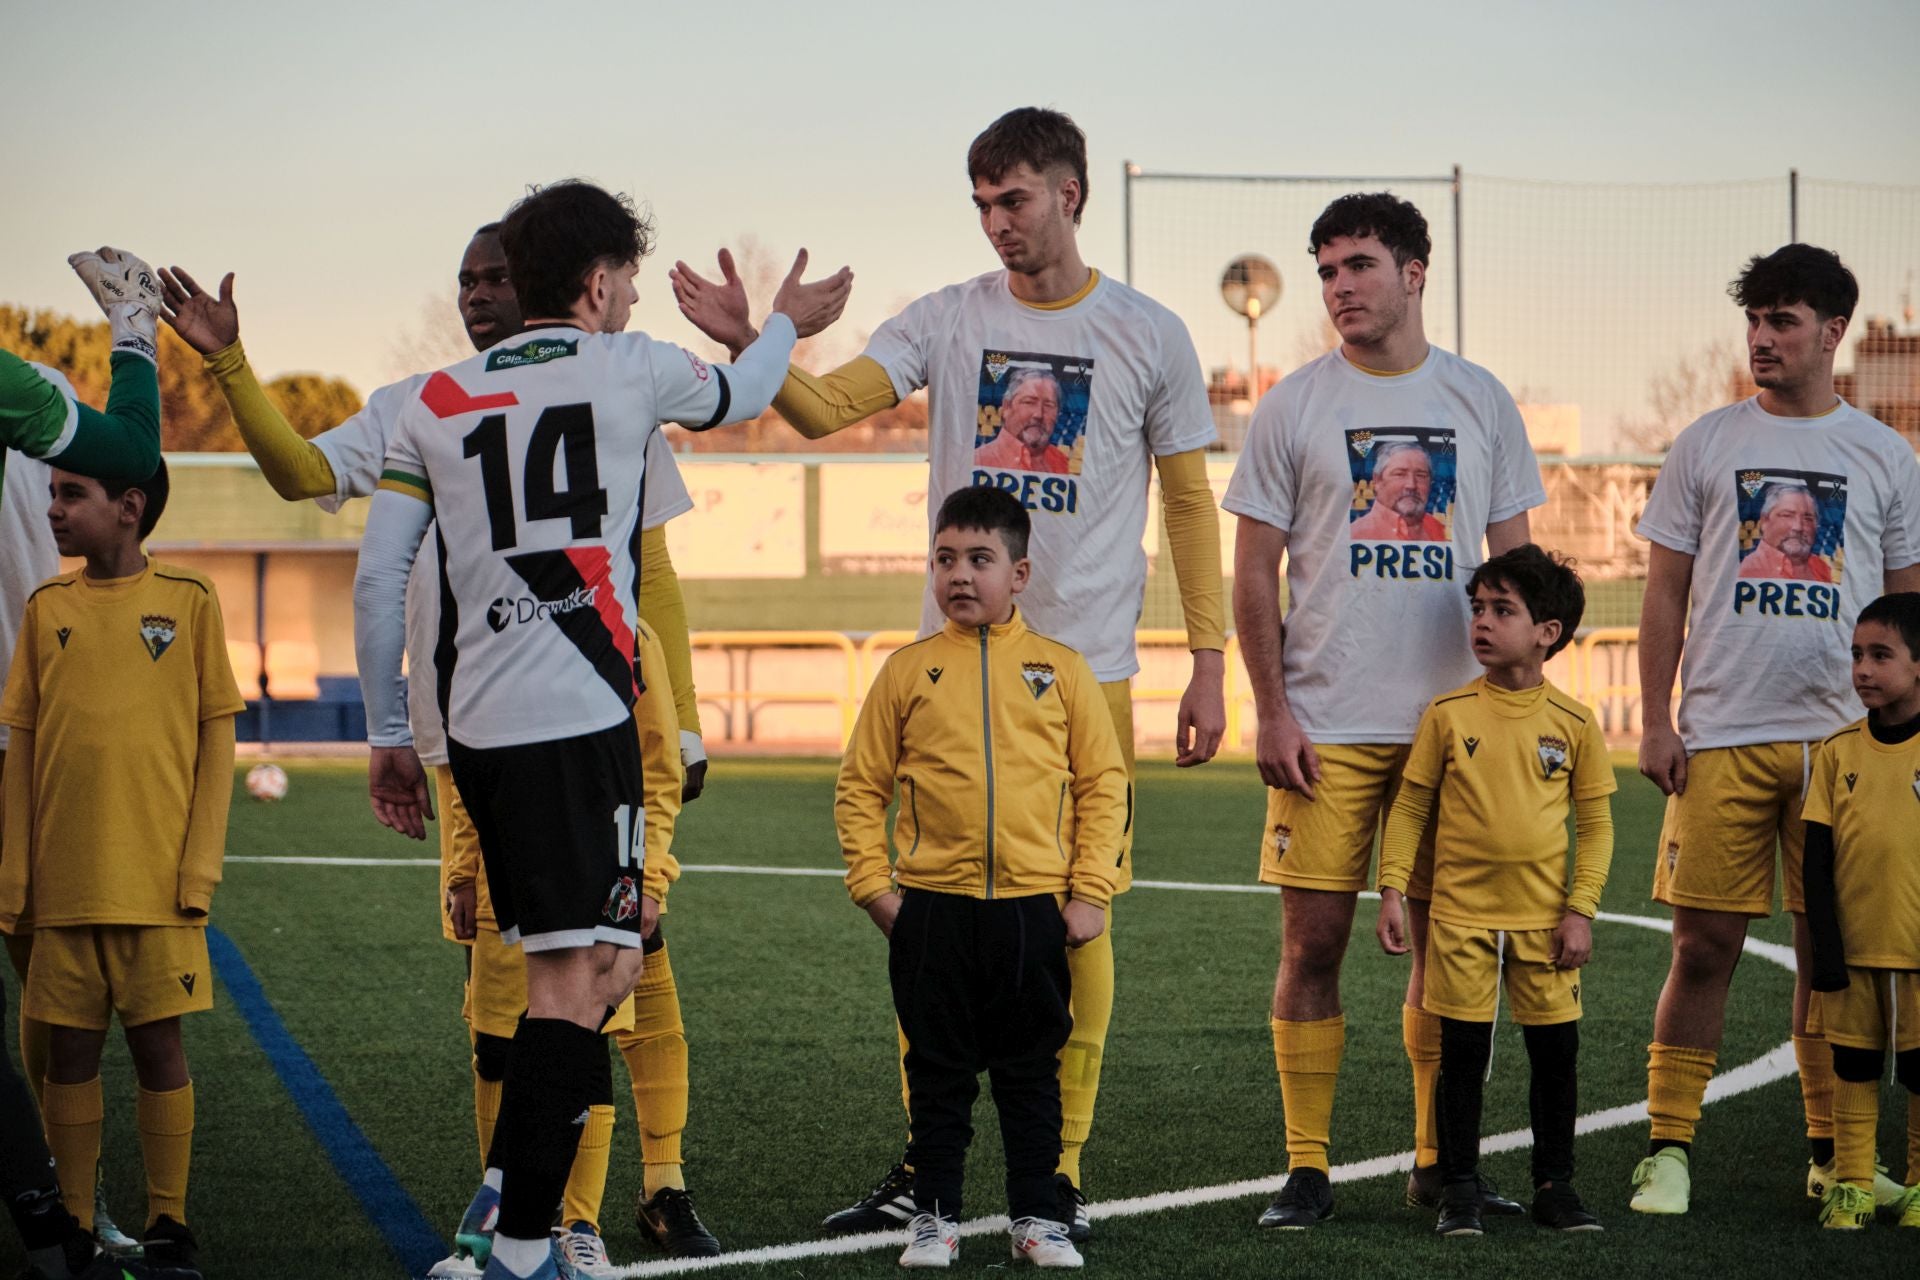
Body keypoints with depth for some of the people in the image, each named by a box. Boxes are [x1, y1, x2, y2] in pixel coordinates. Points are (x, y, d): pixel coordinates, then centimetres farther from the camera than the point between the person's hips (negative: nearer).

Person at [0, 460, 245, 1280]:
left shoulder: (188, 601, 0)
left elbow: (217, 735, 1)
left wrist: (201, 866, -6)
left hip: (157, 878, -2)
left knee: (158, 1044, 0)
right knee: (71, 1051, 5)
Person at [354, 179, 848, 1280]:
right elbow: (739, 396, 25)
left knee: (610, 959, 18)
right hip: (578, 716, -6)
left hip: (476, 725, 6)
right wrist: (786, 323, 46)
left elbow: (378, 581, 11)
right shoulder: (630, 369, 3)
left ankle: (508, 1185, 15)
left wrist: (389, 735, 18)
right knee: (579, 976, -8)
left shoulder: (437, 401, 14)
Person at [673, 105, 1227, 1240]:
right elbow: (825, 407, -6)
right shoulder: (947, 321, 6)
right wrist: (746, 342, -25)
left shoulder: (1148, 335, 3)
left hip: (1086, 667, -2)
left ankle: (1062, 1175, 8)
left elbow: (1190, 503, 7)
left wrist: (1210, 663, 3)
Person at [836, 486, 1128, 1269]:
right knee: (939, 1072, 8)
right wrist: (873, 886, -1)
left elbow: (1103, 783, 5)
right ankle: (934, 1216, 16)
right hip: (933, 907, 0)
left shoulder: (1060, 669, 3)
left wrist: (1090, 893, -1)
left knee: (1031, 1073, 8)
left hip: (1034, 905, 0)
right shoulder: (908, 671, 3)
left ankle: (1037, 1217, 17)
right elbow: (860, 787, 7)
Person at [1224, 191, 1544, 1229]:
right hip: (1326, 725, -2)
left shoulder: (1481, 401, 8)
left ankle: (1438, 1162, 16)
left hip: (1458, 720, 2)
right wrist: (1272, 712, -6)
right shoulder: (1292, 406, 3)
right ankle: (1306, 1170, 4)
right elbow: (1253, 574, 3)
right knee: (1312, 942, -3)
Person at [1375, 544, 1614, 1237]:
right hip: (1460, 914, 0)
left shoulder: (1574, 723, -1)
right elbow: (1410, 806, 3)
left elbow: (1595, 822, 4)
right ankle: (1459, 1188, 13)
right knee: (1462, 1052, 3)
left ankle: (1555, 1185, 18)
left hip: (1544, 917, 0)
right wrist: (1392, 892, -3)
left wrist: (1580, 909, -3)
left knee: (1556, 1050, 4)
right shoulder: (1448, 713, -1)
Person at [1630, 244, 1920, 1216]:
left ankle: (1834, 1155, 14)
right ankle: (1668, 1147, 3)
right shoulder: (1707, 445, 7)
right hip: (1720, 736, -1)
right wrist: (1655, 723, -1)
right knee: (1705, 943, -3)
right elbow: (1666, 596, 7)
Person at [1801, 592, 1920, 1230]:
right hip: (1852, 946, 2)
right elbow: (1817, 859, 2)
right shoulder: (1838, 753, 1)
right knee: (1854, 1067, 9)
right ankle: (1851, 1185, 17)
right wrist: (1824, 947, -3)